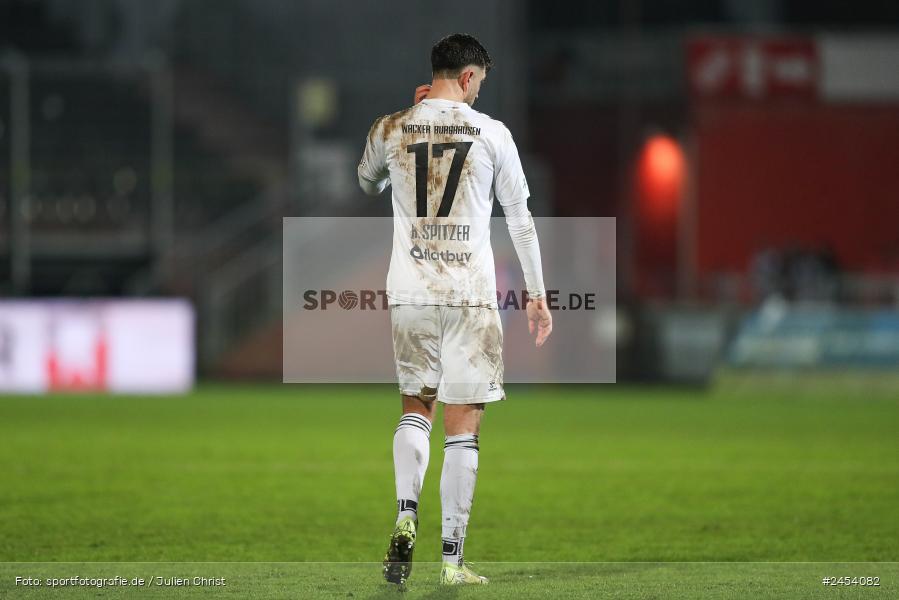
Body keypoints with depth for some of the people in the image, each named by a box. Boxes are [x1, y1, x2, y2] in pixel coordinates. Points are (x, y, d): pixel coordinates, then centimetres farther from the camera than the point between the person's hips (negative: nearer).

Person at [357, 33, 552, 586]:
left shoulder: (391, 130, 3)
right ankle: (453, 557, 1)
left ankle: (406, 516, -6)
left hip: (410, 291, 2)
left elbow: (367, 187, 25)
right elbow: (520, 218, 3)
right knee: (463, 425, 2)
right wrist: (537, 294, 11)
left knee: (415, 406, 18)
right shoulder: (491, 133, -2)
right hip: (471, 292, -2)